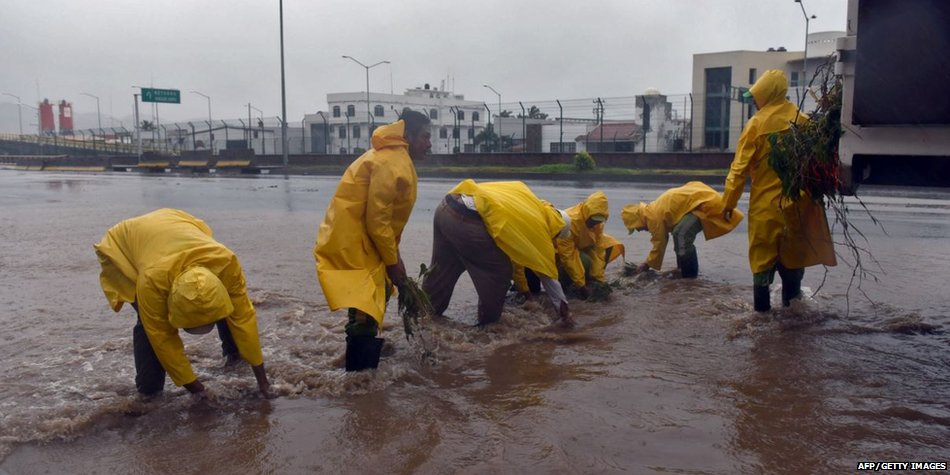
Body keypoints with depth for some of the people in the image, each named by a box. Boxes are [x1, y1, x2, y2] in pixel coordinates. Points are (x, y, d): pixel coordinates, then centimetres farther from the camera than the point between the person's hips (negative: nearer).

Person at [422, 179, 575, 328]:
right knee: (501, 270, 11)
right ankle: (488, 320, 24)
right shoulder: (539, 226, 8)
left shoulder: (526, 197, 26)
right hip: (465, 221, -8)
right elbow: (547, 272, 16)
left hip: (445, 208, 8)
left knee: (442, 268, 25)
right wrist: (563, 309, 26)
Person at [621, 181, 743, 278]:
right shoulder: (654, 210, 15)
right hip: (702, 197, 11)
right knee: (680, 235, 19)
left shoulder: (654, 216, -14)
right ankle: (683, 271, 26)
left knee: (681, 235, -19)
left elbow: (659, 243, -5)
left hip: (705, 203, -11)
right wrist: (648, 263, 26)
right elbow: (662, 240, 24)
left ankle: (689, 276, -10)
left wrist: (647, 264, 7)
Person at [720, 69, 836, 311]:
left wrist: (729, 201, -4)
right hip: (797, 199, 3)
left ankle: (762, 302, 8)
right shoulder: (803, 121, 0)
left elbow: (740, 166, -10)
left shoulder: (757, 123, -9)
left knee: (762, 252, 5)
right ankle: (791, 296, 25)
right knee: (794, 250, 16)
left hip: (765, 201, -3)